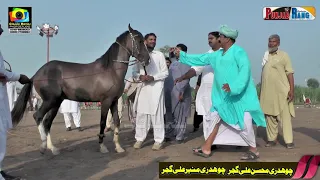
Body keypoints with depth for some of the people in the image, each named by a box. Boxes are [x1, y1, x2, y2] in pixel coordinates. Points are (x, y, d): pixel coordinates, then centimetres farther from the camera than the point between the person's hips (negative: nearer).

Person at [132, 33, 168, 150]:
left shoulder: (159, 55, 4)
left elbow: (165, 73, 1)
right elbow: (134, 72, 12)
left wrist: (153, 77, -14)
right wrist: (140, 76, -10)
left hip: (156, 87, -3)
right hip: (143, 87, 3)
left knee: (156, 114, -3)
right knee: (141, 114, 6)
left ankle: (158, 140, 2)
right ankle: (139, 138, 15)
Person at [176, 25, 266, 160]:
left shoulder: (238, 51, -11)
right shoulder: (218, 54, 14)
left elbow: (245, 69, -23)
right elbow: (201, 59, 22)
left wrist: (234, 86, -33)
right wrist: (182, 55, 23)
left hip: (239, 95, -8)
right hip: (224, 96, 8)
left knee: (244, 124, -5)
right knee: (216, 119, 9)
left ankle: (254, 151, 13)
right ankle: (206, 149, 16)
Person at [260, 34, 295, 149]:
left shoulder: (283, 55, 1)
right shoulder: (266, 56, 15)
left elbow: (289, 73, -4)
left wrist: (292, 89, -14)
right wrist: (261, 91, 18)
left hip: (282, 92, -5)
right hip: (267, 92, 5)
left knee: (285, 116, -5)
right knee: (270, 116, 6)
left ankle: (289, 141, -2)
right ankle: (272, 139, 14)